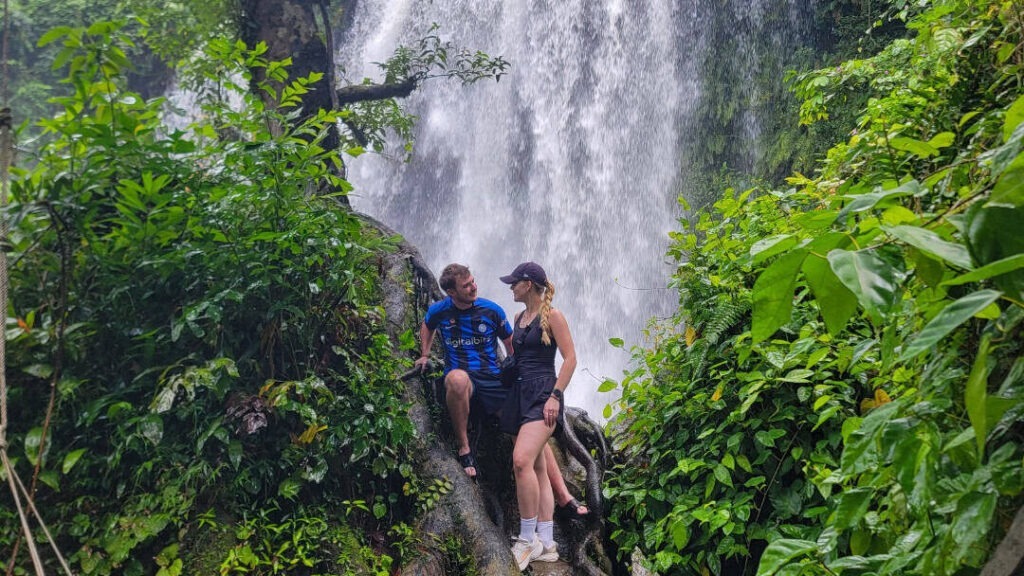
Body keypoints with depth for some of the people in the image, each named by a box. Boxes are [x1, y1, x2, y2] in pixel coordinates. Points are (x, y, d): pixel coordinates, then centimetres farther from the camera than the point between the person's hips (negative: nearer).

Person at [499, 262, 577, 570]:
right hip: (521, 394, 8)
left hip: (543, 394, -8)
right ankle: (546, 544, 9)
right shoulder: (519, 318, 16)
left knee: (522, 461, -23)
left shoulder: (552, 316, -5)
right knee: (537, 469, 6)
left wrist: (555, 397, -17)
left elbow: (570, 359, -9)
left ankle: (528, 539, -14)